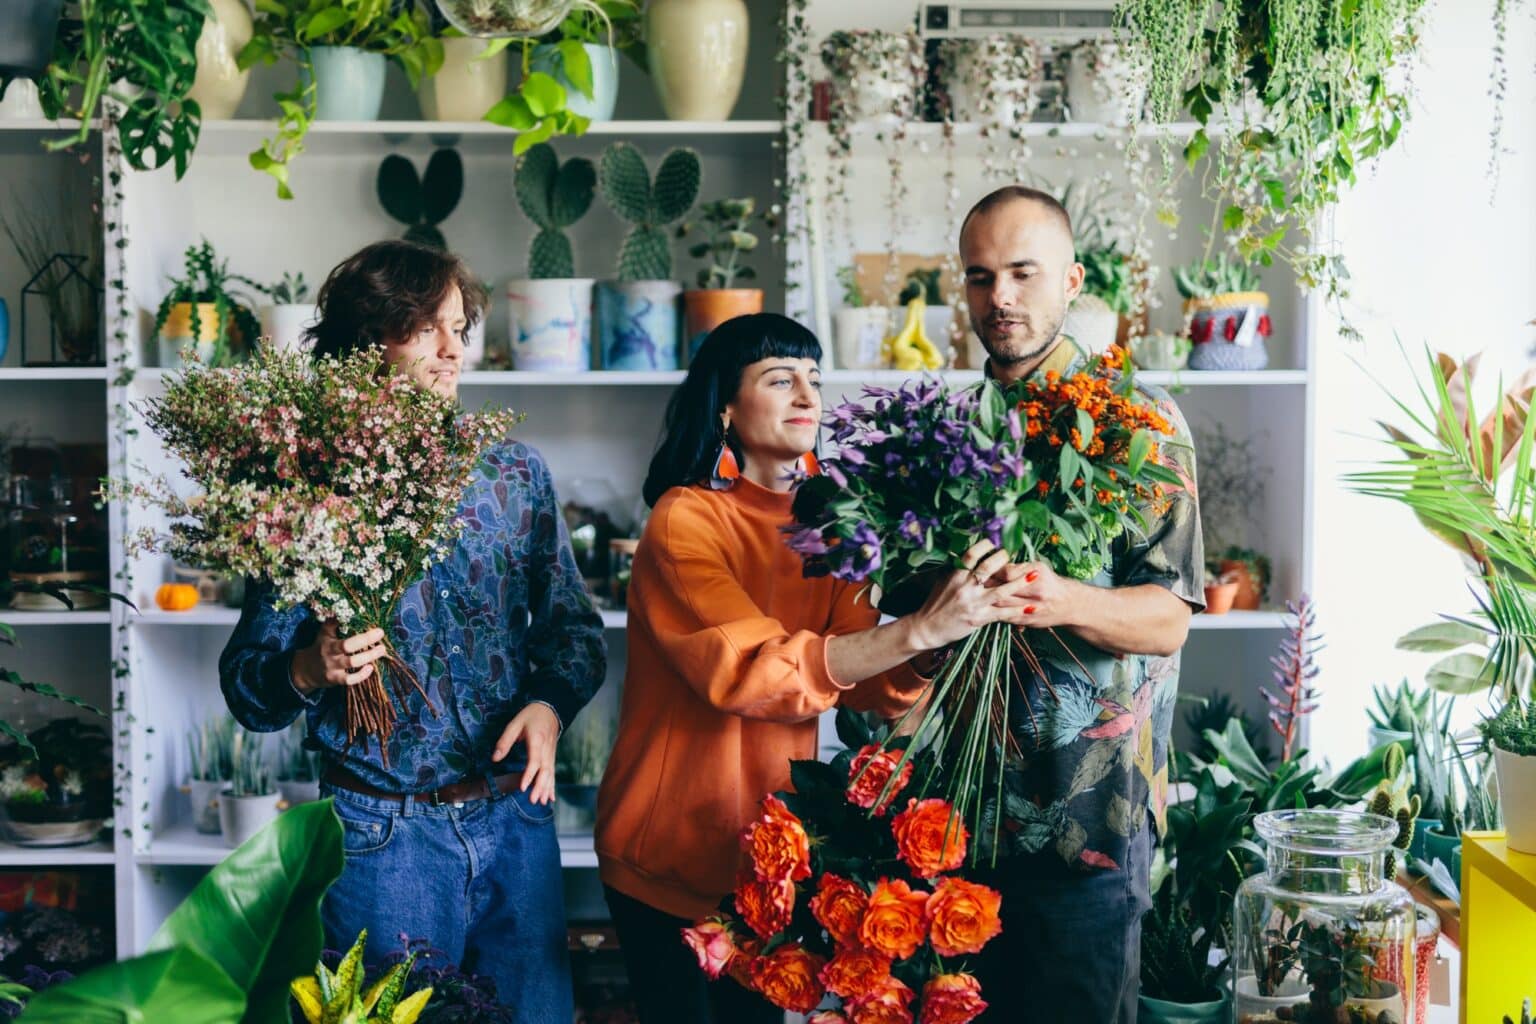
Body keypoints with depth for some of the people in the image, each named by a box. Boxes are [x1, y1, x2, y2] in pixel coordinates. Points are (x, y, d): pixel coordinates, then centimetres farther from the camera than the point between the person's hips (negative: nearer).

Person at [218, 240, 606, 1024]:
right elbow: (245, 680, -4)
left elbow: (573, 622, 9)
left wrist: (551, 701, -10)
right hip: (384, 833, -3)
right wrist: (310, 670, -25)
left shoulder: (513, 472, 4)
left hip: (516, 818, 3)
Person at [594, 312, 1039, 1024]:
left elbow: (873, 688, -7)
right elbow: (751, 670, -30)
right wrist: (919, 629, -37)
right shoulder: (686, 519, -16)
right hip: (670, 852, -6)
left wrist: (945, 641, -27)